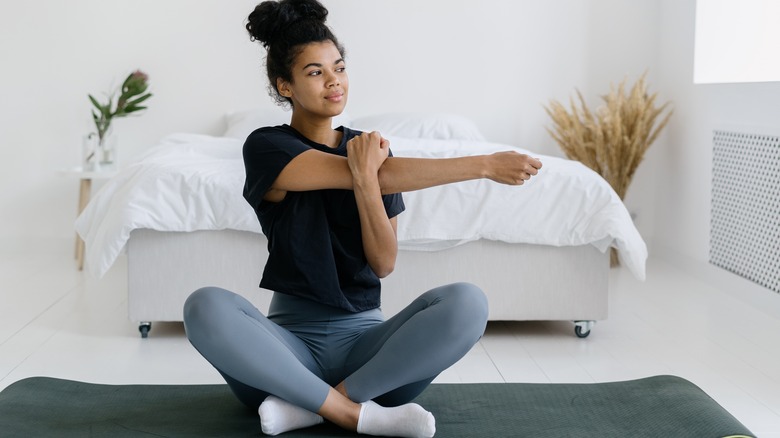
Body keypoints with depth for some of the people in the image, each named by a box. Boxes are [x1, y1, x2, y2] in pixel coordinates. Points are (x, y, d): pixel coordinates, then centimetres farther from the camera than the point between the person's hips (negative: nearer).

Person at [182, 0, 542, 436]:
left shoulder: (371, 150, 8)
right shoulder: (267, 147, -4)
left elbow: (384, 264, -3)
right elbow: (382, 178, -16)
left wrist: (365, 180, -18)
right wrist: (485, 165, -17)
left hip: (363, 336, 3)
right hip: (292, 339, -2)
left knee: (467, 302, -26)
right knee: (206, 308, -33)